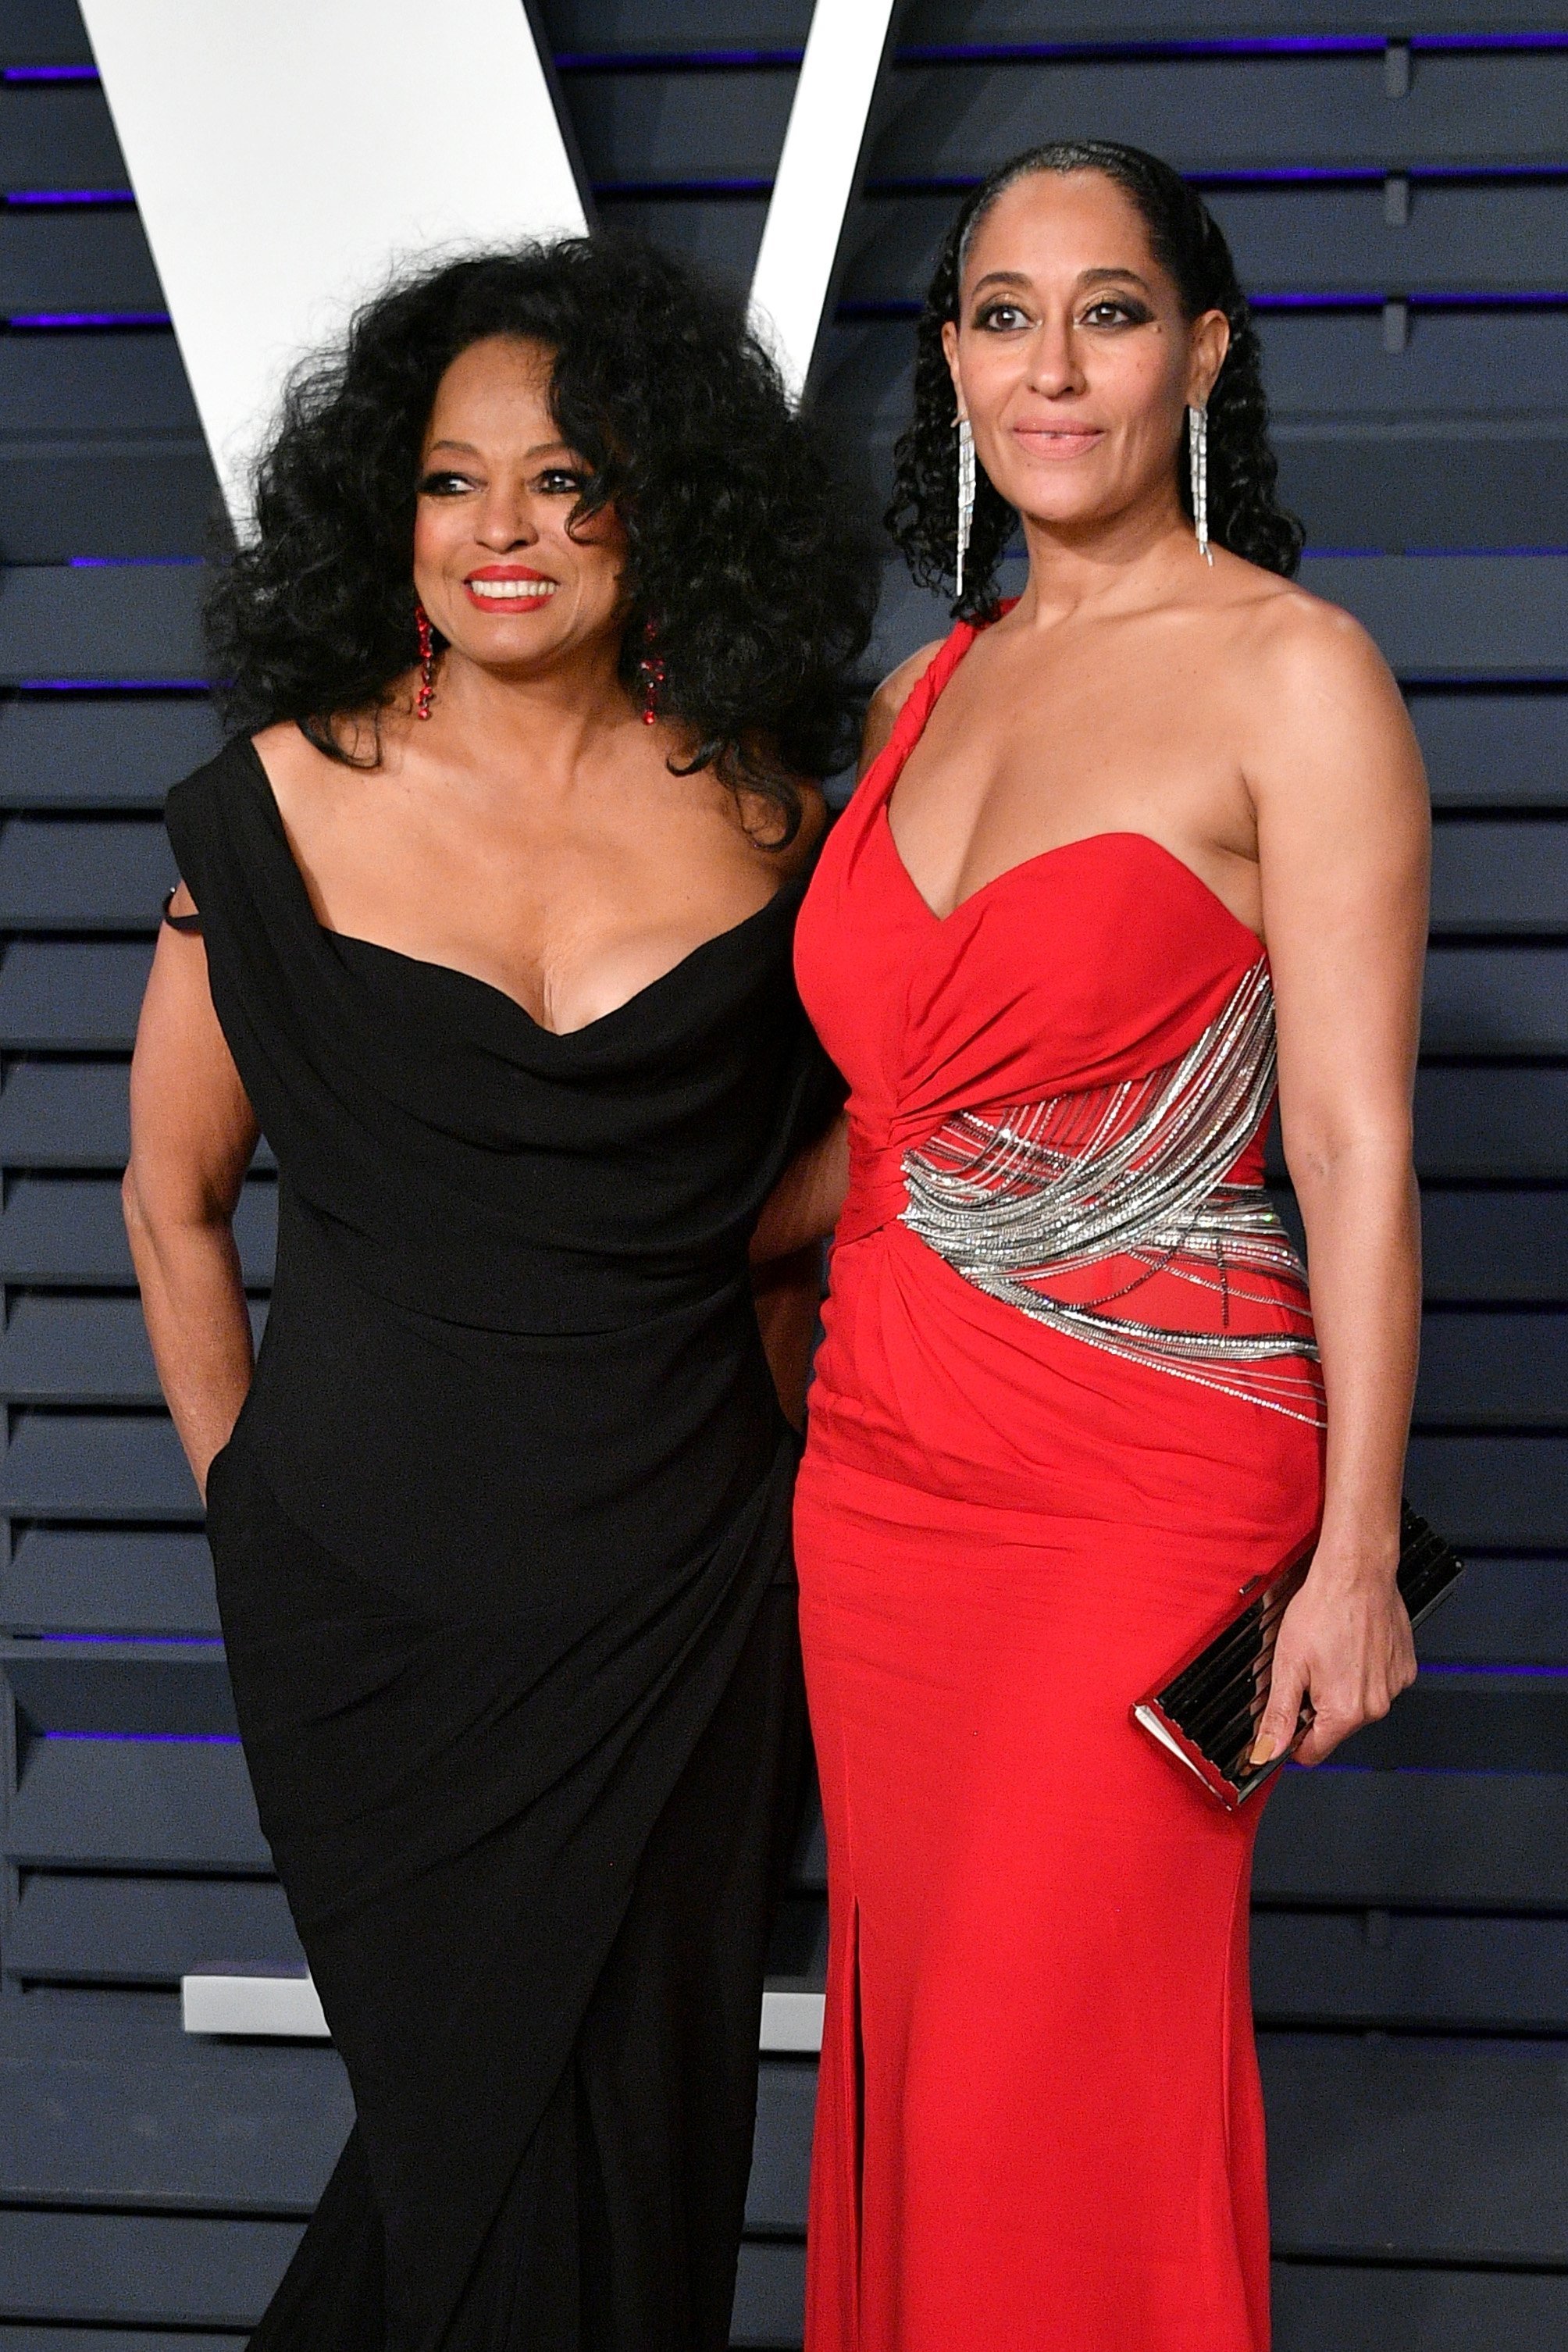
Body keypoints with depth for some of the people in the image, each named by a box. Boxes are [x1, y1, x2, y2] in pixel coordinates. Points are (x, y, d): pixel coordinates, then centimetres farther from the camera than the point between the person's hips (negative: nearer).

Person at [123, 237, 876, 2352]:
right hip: (370, 1592, -2)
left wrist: (769, 1446, 10)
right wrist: (250, 1497, 4)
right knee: (474, 2117, 4)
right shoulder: (289, 800, -4)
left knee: (642, 2118, 9)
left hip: (683, 1593, 2)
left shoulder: (757, 811, 1)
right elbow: (174, 1191, 5)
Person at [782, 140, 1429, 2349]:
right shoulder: (929, 691, 11)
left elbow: (1355, 1140, -12)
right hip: (885, 1462, 6)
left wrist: (1357, 1554, -14)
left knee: (1059, 2083, -3)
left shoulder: (1295, 675, -9)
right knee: (909, 2030, 12)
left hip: (1147, 1480, -6)